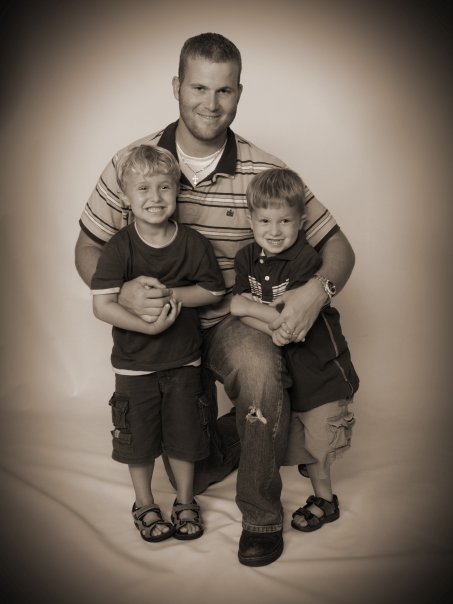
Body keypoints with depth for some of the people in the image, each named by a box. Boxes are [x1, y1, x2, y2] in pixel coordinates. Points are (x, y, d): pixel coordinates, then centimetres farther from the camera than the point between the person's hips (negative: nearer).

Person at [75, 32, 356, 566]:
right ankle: (222, 444, 38)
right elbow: (87, 249, 1)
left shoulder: (266, 173, -9)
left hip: (232, 320, -1)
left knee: (260, 371, -33)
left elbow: (337, 247, -3)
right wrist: (121, 292, -21)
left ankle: (261, 515, -8)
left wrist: (318, 288, -26)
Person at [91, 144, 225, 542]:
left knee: (184, 434, 13)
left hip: (183, 359, 1)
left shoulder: (193, 243, -10)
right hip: (134, 362, -1)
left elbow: (213, 292, -4)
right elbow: (102, 305, -21)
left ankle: (185, 502, 36)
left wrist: (168, 293, -18)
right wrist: (149, 325, -29)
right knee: (139, 437, 13)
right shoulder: (120, 247, -16)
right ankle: (145, 505, 35)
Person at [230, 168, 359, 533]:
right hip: (279, 359, 6)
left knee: (318, 432, 4)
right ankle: (323, 494, 36)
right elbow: (241, 310, -8)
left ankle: (324, 500, 28)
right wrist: (273, 329, -26)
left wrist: (248, 306, -19)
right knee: (294, 433, 15)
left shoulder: (307, 260, -19)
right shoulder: (247, 258, -1)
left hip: (319, 362, -5)